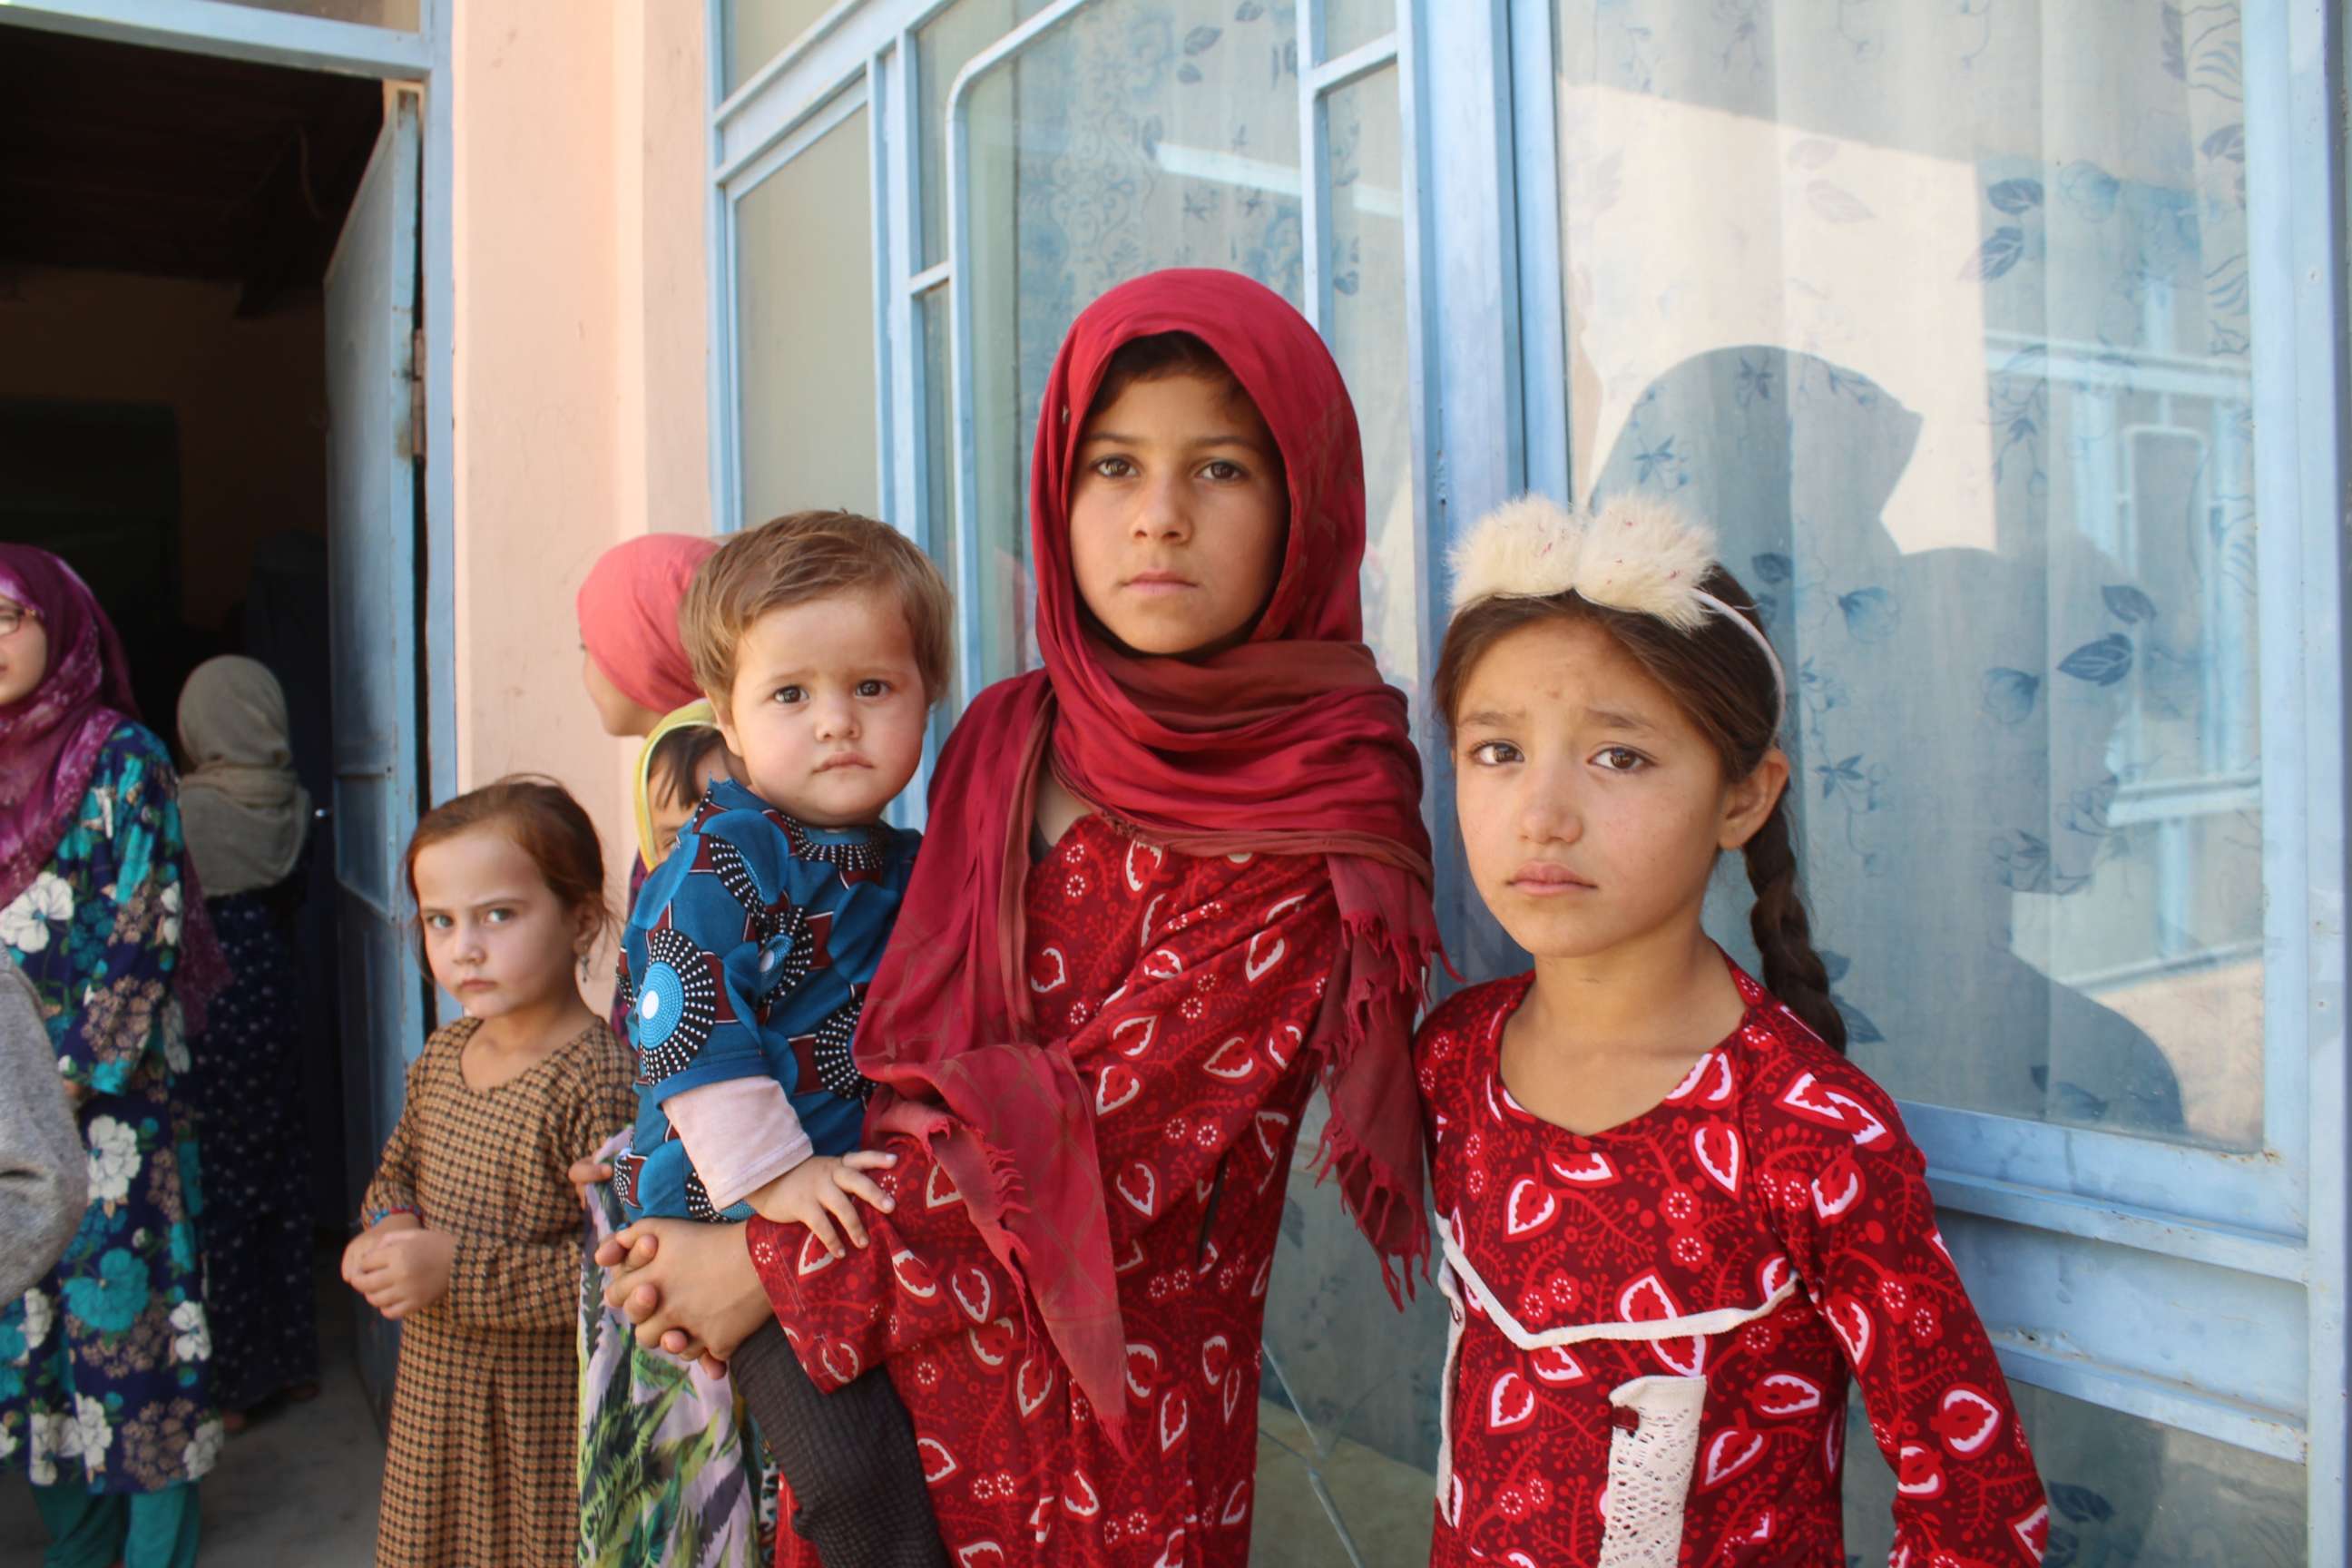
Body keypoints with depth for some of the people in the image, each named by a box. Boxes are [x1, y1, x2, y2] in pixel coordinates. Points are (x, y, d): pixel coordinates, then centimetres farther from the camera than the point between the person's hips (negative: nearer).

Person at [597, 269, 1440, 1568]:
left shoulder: (1317, 819, -15)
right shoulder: (1004, 741, 1)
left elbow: (1097, 1118, -19)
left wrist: (771, 1266, -15)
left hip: (1108, 1415, -4)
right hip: (891, 1372, 5)